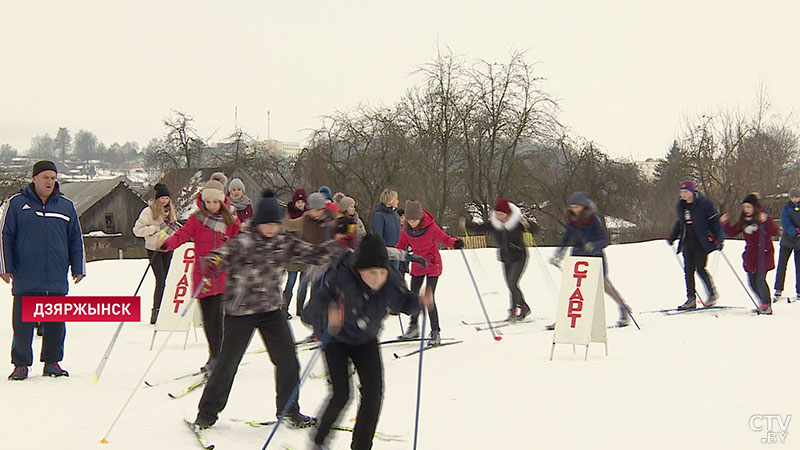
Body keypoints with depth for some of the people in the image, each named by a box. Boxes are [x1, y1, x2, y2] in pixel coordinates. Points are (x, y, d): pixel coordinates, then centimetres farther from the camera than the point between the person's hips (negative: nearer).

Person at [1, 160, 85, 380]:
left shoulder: (66, 206, 10)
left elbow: (76, 240, 16)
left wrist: (78, 269, 12)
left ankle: (52, 361, 18)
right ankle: (21, 364, 10)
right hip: (25, 280, -2)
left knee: (56, 323, 6)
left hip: (56, 280, 2)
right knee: (22, 323, 0)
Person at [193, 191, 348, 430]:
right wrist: (212, 263, -44)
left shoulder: (285, 242, 2)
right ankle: (207, 412, 17)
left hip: (272, 309, 4)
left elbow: (313, 255, 3)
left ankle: (288, 410, 18)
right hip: (240, 309, -4)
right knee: (227, 363, 2)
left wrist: (337, 244, -11)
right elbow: (224, 254, -21)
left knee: (288, 360, 1)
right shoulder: (244, 240, -11)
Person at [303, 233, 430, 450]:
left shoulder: (392, 281, -23)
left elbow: (403, 302, -1)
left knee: (373, 391, -7)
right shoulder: (340, 279, -35)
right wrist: (326, 316, -56)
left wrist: (419, 300, -23)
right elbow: (311, 310, -35)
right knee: (341, 394, -12)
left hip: (366, 340, 4)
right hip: (336, 339, -4)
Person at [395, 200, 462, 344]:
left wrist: (455, 243, -31)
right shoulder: (406, 230, -6)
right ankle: (413, 328, 32)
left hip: (432, 264, -6)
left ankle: (435, 332, -5)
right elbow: (401, 245, 9)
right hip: (417, 266, 6)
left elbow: (444, 238, -12)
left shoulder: (430, 227, -20)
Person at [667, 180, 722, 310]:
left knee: (700, 269, -9)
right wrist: (672, 236, 17)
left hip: (701, 242, -6)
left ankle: (712, 294, 10)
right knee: (688, 270, 1)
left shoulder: (703, 203, -10)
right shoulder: (681, 205, 10)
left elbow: (715, 220, -6)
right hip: (687, 243, 6)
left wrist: (718, 239, -11)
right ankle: (691, 299, 5)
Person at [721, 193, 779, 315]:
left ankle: (767, 305, 2)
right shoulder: (743, 220, 9)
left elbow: (775, 232, -20)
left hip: (763, 254, -6)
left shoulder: (762, 217, -8)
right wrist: (724, 224, 0)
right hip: (750, 256, 6)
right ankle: (763, 302, 25)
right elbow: (732, 232, 16)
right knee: (752, 282, 7)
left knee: (760, 280, -13)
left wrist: (766, 221, -35)